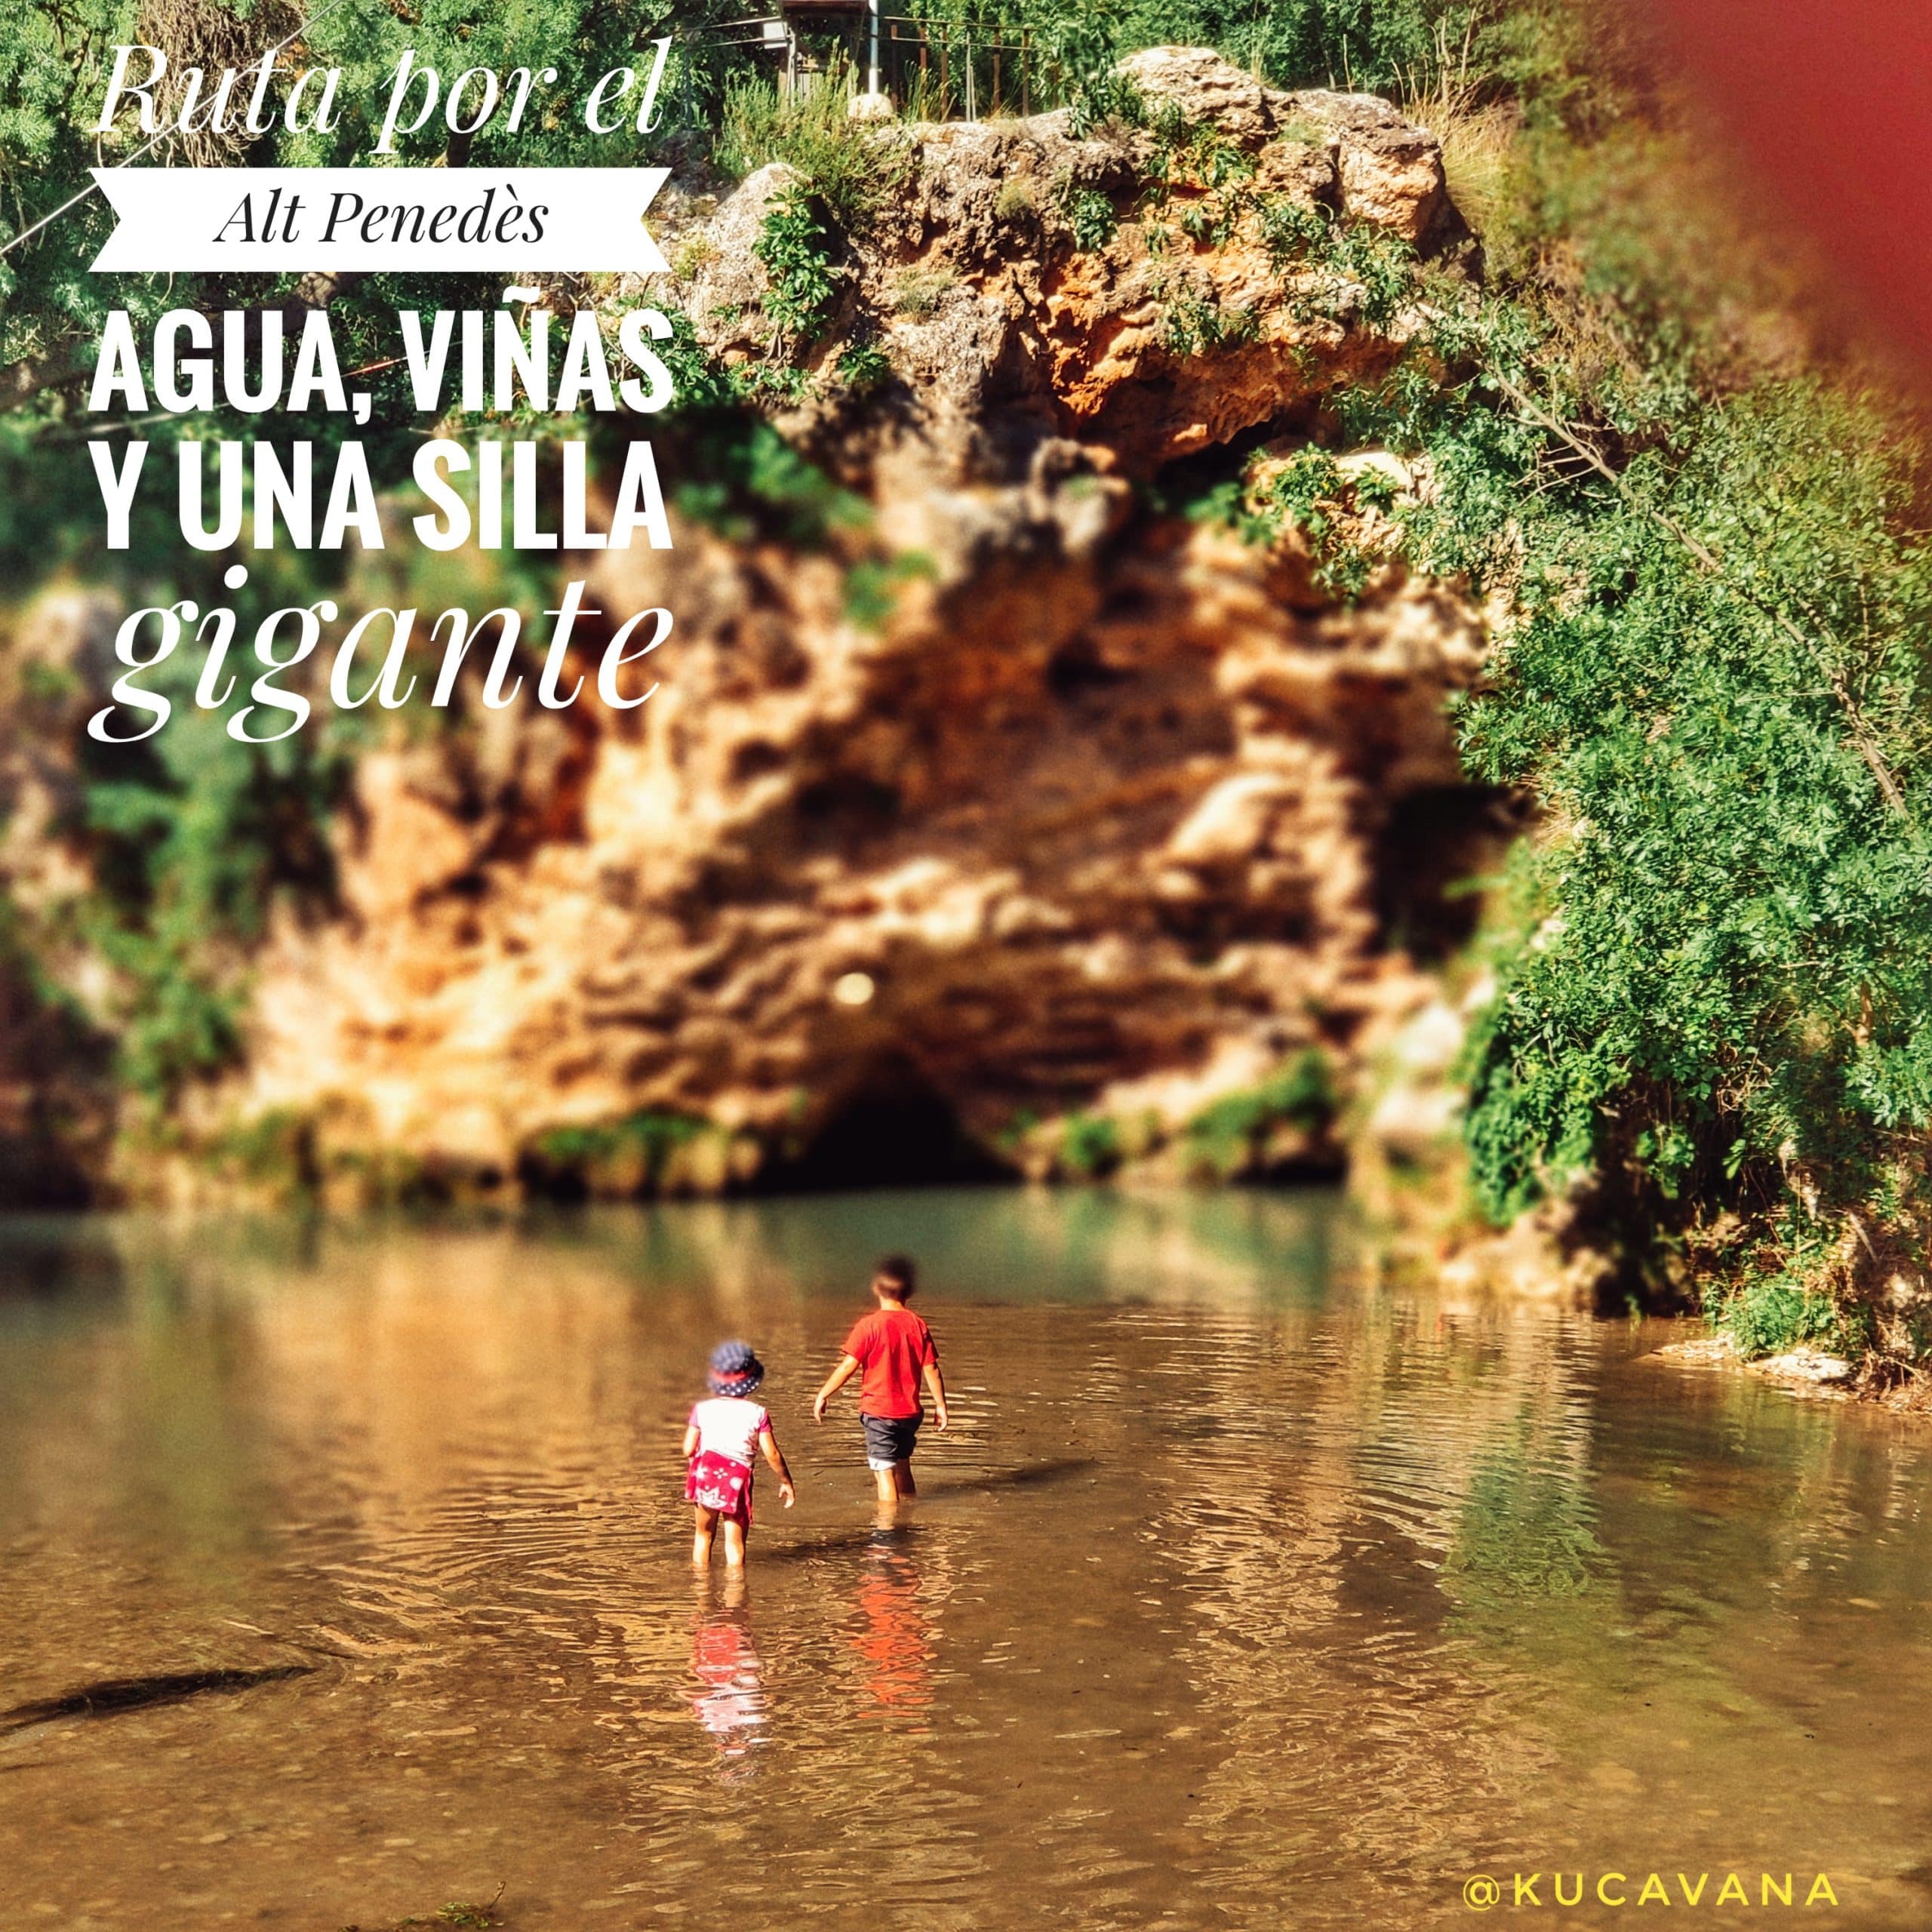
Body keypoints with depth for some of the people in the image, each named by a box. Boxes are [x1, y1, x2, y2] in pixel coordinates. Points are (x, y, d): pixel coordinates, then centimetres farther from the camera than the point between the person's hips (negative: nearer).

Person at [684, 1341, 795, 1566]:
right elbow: (772, 1454, 0)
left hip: (705, 1473, 2)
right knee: (735, 1542, 4)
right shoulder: (757, 1413, 1)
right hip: (737, 1480, -2)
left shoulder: (702, 1409, 5)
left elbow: (688, 1449, 1)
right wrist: (786, 1481, 13)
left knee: (704, 1534, 17)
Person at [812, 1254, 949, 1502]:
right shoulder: (918, 1326, 0)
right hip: (910, 1411, 5)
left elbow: (849, 1366, -14)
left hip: (878, 1411, -5)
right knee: (902, 1467, 22)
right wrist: (940, 1404, 12)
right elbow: (931, 1369, 2)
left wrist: (823, 1395, -5)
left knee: (885, 1472, -2)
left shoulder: (869, 1325, -13)